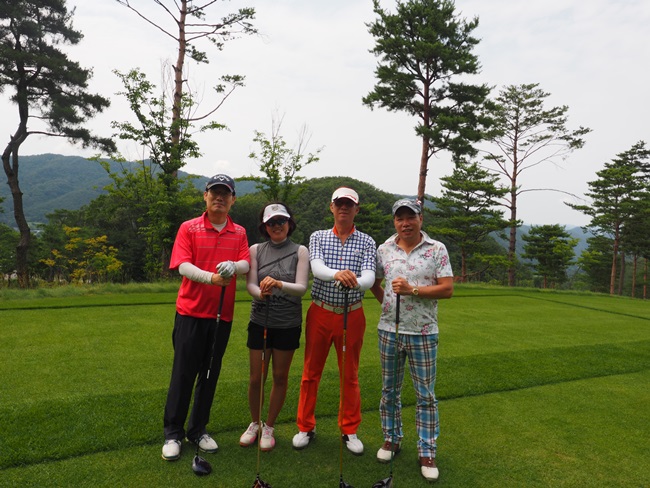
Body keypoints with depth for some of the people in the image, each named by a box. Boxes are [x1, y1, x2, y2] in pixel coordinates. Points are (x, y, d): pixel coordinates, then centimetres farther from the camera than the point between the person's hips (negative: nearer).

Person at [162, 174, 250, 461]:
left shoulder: (239, 233, 7)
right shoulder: (188, 228, 0)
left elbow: (246, 265, -5)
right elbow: (183, 265, -11)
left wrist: (233, 266, -29)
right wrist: (211, 277, -29)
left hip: (222, 314, 3)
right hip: (191, 311, -3)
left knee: (210, 374, 12)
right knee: (183, 373, 4)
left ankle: (198, 430, 27)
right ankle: (173, 433, 20)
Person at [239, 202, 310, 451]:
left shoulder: (300, 251, -3)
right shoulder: (256, 250, 2)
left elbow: (301, 287, -13)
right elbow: (250, 284, -5)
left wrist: (279, 284, -32)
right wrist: (261, 292, -28)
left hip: (288, 324, -1)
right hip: (260, 321, 1)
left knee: (280, 377, 9)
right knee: (256, 378, 7)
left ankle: (269, 427, 30)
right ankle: (255, 423, 33)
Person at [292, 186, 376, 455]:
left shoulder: (367, 242, 3)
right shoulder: (318, 237, 4)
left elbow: (369, 275, -14)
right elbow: (316, 267, -16)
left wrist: (356, 282, -38)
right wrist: (336, 274, -38)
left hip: (352, 315, 0)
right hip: (320, 313, 0)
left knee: (350, 375, 10)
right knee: (311, 372, 9)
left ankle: (350, 430, 28)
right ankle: (306, 427, 27)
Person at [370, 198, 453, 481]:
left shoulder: (437, 250, -4)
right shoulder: (384, 249, 4)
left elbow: (447, 289, -10)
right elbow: (373, 283, 16)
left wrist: (412, 290, -18)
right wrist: (387, 304, 5)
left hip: (423, 333, -2)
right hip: (389, 331, 3)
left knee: (425, 394, 7)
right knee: (389, 389, 14)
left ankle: (427, 451, 21)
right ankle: (391, 438, 33)